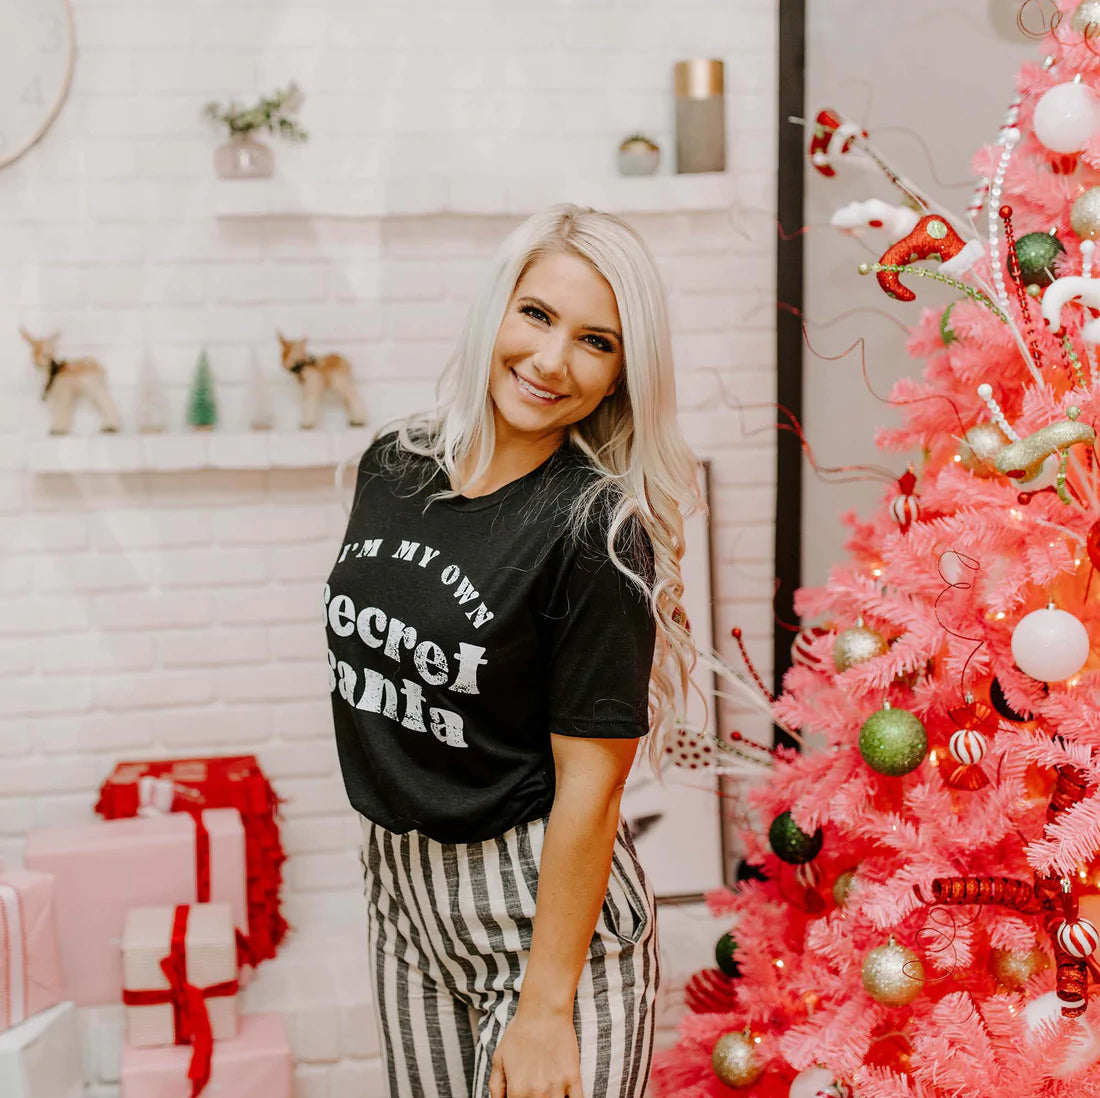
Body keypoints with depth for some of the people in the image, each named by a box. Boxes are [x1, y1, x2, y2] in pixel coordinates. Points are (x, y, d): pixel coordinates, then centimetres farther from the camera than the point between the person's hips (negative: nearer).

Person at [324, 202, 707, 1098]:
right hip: (401, 890, 6)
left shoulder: (597, 528, -19)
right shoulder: (393, 467, 0)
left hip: (546, 905, -6)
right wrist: (391, 865, 16)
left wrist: (545, 1009, -17)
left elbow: (589, 782, -18)